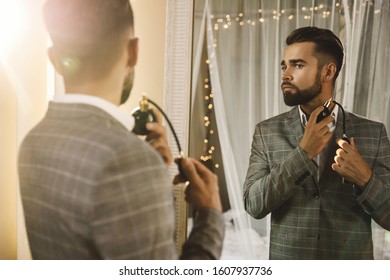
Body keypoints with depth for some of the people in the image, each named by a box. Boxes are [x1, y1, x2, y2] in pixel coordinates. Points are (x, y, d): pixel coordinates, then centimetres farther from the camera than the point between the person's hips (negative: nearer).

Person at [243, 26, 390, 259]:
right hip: (286, 264, 0)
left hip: (352, 263, 0)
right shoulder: (267, 132, -5)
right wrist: (303, 152, -20)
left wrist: (365, 178, -21)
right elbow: (254, 205, -13)